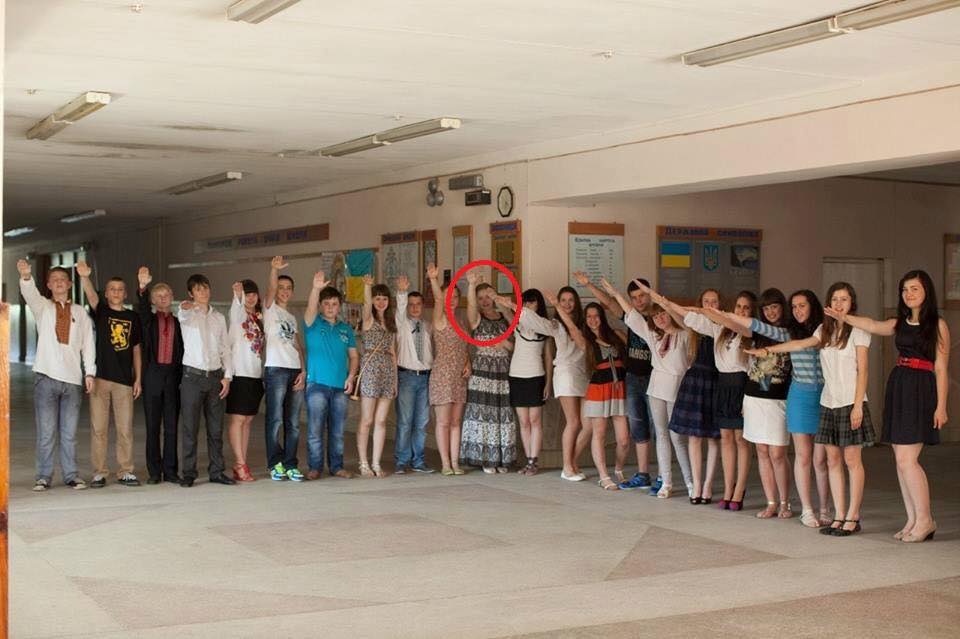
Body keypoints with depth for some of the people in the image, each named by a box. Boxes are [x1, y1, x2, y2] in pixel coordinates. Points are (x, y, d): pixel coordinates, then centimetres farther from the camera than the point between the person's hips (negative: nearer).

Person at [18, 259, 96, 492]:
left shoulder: (80, 312, 13)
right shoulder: (42, 307, 8)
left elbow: (88, 342, 10)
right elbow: (30, 294, -14)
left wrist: (89, 371, 1)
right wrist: (26, 276, -35)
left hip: (73, 377, 1)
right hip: (47, 376, -1)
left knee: (69, 432, 5)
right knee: (46, 431, -1)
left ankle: (71, 475, 11)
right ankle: (43, 476, 5)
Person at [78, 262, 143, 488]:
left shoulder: (133, 317, 11)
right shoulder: (100, 312, 5)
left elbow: (136, 350, 13)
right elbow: (91, 296, -17)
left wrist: (138, 378, 7)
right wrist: (84, 277, -37)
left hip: (124, 380, 2)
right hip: (100, 377, -2)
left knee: (125, 429, 3)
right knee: (98, 428, 0)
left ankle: (125, 472, 10)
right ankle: (99, 472, 7)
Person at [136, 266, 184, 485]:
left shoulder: (178, 322, 11)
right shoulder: (148, 320, 8)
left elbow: (182, 350, 7)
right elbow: (141, 307, -14)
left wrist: (182, 375, -3)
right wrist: (142, 287, -34)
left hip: (173, 375, 1)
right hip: (152, 374, 0)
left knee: (171, 425, 3)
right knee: (152, 425, 2)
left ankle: (170, 470, 8)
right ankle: (154, 472, 7)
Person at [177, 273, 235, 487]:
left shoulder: (218, 317, 14)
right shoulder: (188, 314, 0)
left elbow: (225, 349, 14)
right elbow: (183, 316, -26)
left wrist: (227, 376, 3)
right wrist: (185, 307, -51)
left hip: (215, 376, 4)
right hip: (193, 375, -4)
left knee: (216, 427, 7)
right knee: (190, 427, -3)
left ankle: (216, 471, 13)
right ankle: (188, 473, 2)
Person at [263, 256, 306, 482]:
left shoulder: (292, 317, 22)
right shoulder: (270, 309, 5)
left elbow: (297, 346, 18)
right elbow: (270, 291, -15)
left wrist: (303, 371, 4)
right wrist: (274, 270, -34)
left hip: (295, 371, 6)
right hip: (275, 369, -6)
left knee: (293, 422, 5)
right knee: (275, 420, -6)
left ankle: (290, 465, 9)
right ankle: (275, 464, 1)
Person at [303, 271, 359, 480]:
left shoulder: (346, 329, 14)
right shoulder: (313, 324, 3)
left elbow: (353, 356, 16)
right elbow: (310, 308, -18)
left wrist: (351, 377, 0)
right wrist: (316, 288, -37)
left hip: (340, 386, 3)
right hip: (317, 384, -3)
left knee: (337, 431, 7)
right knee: (315, 430, -4)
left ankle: (336, 466, 15)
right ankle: (315, 467, 4)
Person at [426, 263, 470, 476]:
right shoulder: (441, 319, -5)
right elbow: (438, 300, -25)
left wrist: (468, 364, 2)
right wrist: (433, 279, -43)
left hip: (460, 377, 6)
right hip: (442, 376, -6)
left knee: (456, 422, 7)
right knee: (443, 422, -2)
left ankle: (455, 463, 10)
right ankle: (445, 464, 2)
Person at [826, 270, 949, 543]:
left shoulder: (937, 325, -2)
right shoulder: (899, 323, 14)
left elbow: (941, 368, -5)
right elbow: (874, 326, -4)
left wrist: (941, 406, -8)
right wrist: (846, 318, -19)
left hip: (921, 392, -6)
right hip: (897, 388, 6)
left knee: (906, 460, -12)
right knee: (902, 460, 5)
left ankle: (925, 519, 0)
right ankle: (913, 520, 12)